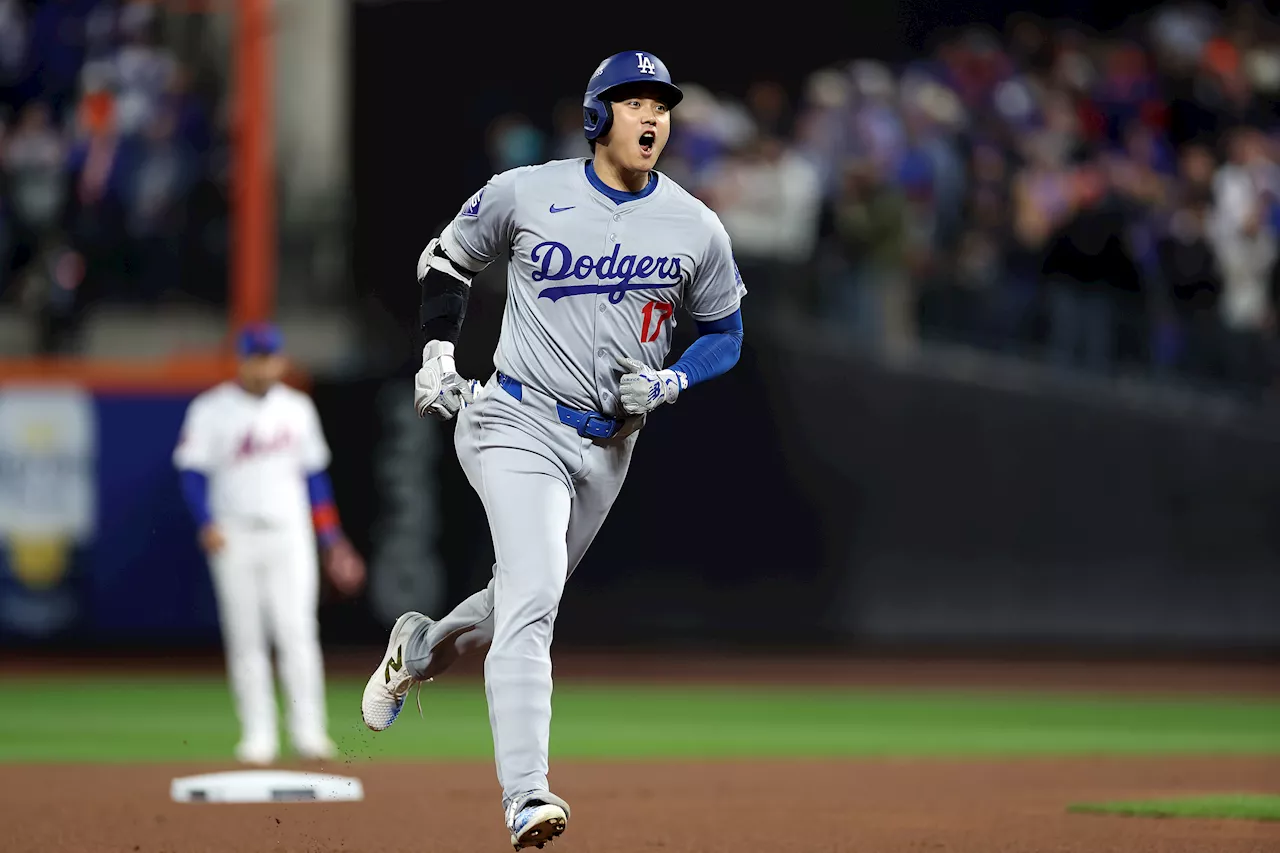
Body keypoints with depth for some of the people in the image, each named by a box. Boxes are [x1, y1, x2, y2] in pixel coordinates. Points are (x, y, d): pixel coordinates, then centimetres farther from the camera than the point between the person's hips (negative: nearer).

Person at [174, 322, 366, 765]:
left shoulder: (297, 408, 11)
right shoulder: (211, 409, -1)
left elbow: (314, 474, 16)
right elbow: (192, 471, -3)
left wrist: (331, 538, 13)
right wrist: (206, 523, -18)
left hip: (289, 534, 2)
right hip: (234, 538, -2)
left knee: (297, 633, -7)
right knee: (246, 640, 0)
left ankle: (309, 732, -5)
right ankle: (258, 735, 6)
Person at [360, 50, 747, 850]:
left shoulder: (697, 229, -2)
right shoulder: (524, 193, -7)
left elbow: (725, 333, 10)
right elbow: (448, 259, 10)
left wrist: (667, 383, -8)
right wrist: (437, 353, -4)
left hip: (609, 445, 4)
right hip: (518, 423, -4)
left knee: (529, 598, 18)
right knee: (532, 596, -22)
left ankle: (419, 650, 51)